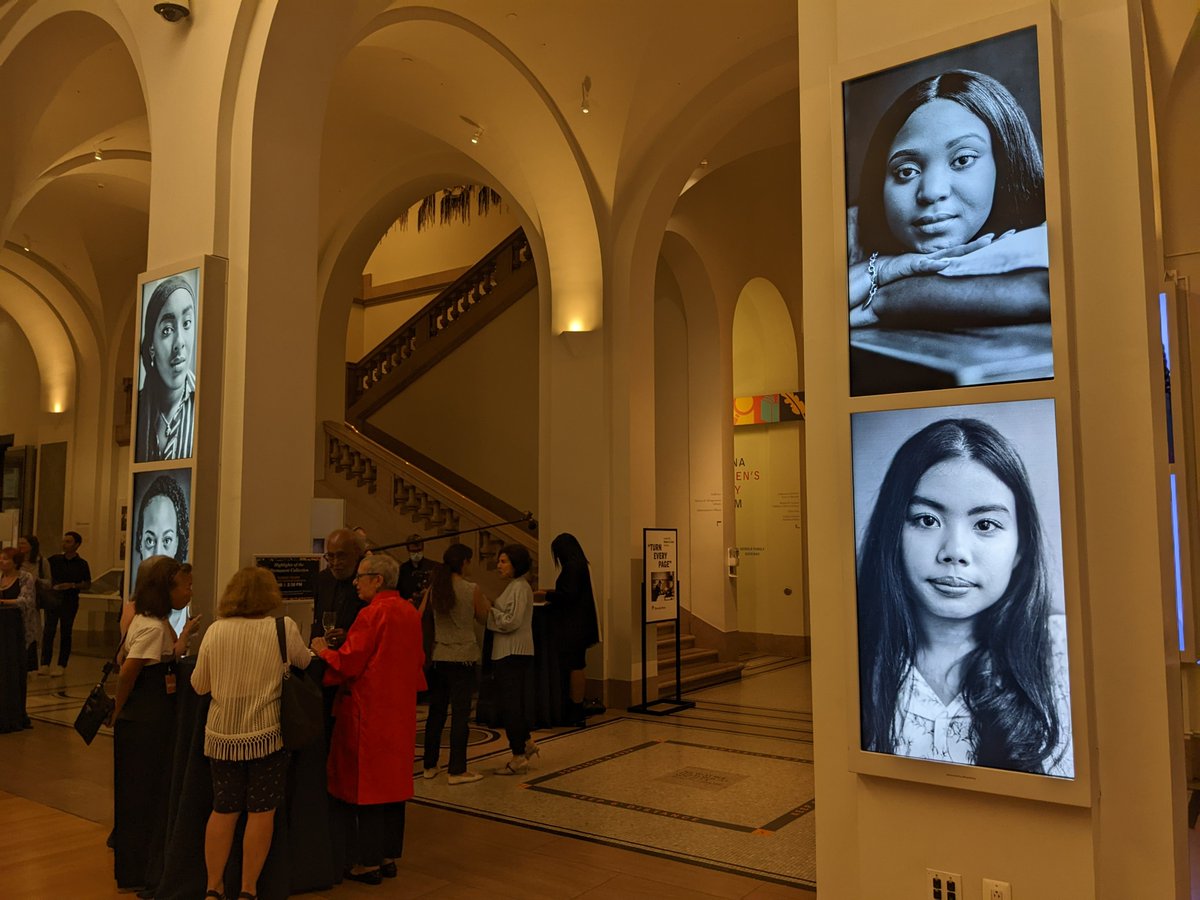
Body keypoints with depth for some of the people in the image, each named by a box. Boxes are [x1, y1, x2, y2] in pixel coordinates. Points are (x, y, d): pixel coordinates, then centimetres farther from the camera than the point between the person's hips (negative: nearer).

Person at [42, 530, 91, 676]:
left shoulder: (81, 564, 0)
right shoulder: (55, 559, 6)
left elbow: (88, 584, 2)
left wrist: (72, 585, -13)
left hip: (70, 601, -2)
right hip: (53, 599, 2)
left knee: (65, 633, 4)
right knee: (48, 631, -4)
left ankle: (61, 665, 12)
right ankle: (45, 664, 0)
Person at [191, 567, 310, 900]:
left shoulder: (215, 630, -2)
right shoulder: (284, 628, -8)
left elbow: (199, 684, 6)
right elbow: (305, 663, 10)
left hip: (222, 735, 3)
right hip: (266, 734, -3)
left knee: (223, 810, 15)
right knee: (261, 812, 8)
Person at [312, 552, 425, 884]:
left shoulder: (372, 614, -18)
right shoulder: (410, 613, 7)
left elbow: (348, 663, -18)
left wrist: (323, 650, 1)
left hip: (368, 711, -8)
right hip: (400, 708, 8)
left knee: (363, 782, 3)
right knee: (392, 779, 14)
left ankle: (367, 862, 10)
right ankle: (389, 856, 23)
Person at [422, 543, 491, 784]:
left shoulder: (434, 589, 0)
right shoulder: (472, 590, -12)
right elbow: (484, 618, 2)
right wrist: (485, 601, 19)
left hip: (438, 657, 5)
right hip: (463, 657, -5)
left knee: (436, 712, 14)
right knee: (460, 714, 2)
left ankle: (430, 766, 23)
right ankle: (457, 771, 6)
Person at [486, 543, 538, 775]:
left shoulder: (520, 588, -15)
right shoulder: (513, 586, 15)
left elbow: (511, 622, -21)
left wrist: (490, 610, -11)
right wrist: (491, 609, 4)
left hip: (513, 653, -10)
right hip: (509, 651, 10)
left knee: (509, 703, -3)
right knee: (513, 701, 16)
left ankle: (518, 756, 5)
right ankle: (526, 742, 26)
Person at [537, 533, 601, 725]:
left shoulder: (572, 566, -16)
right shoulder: (579, 564, 13)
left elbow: (568, 594, -21)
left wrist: (546, 595, -8)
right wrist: (551, 593, 20)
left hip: (572, 624, -10)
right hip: (578, 623, 10)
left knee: (574, 666, -5)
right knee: (577, 666, 14)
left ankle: (576, 710, 0)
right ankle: (577, 708, 21)